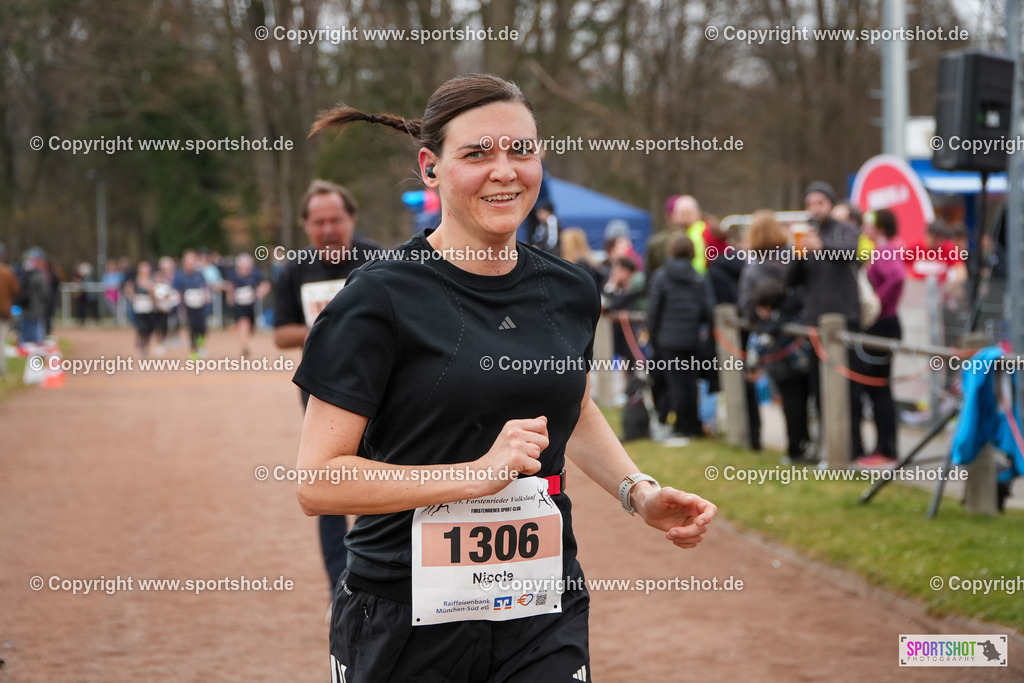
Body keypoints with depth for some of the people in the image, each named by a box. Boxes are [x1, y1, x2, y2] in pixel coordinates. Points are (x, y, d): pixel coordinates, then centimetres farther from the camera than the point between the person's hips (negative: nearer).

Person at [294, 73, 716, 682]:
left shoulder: (571, 292, 6)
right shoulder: (382, 300, -10)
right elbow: (317, 483, -14)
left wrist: (640, 493, 10)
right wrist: (479, 474, -20)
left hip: (546, 618, 4)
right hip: (406, 624, -3)